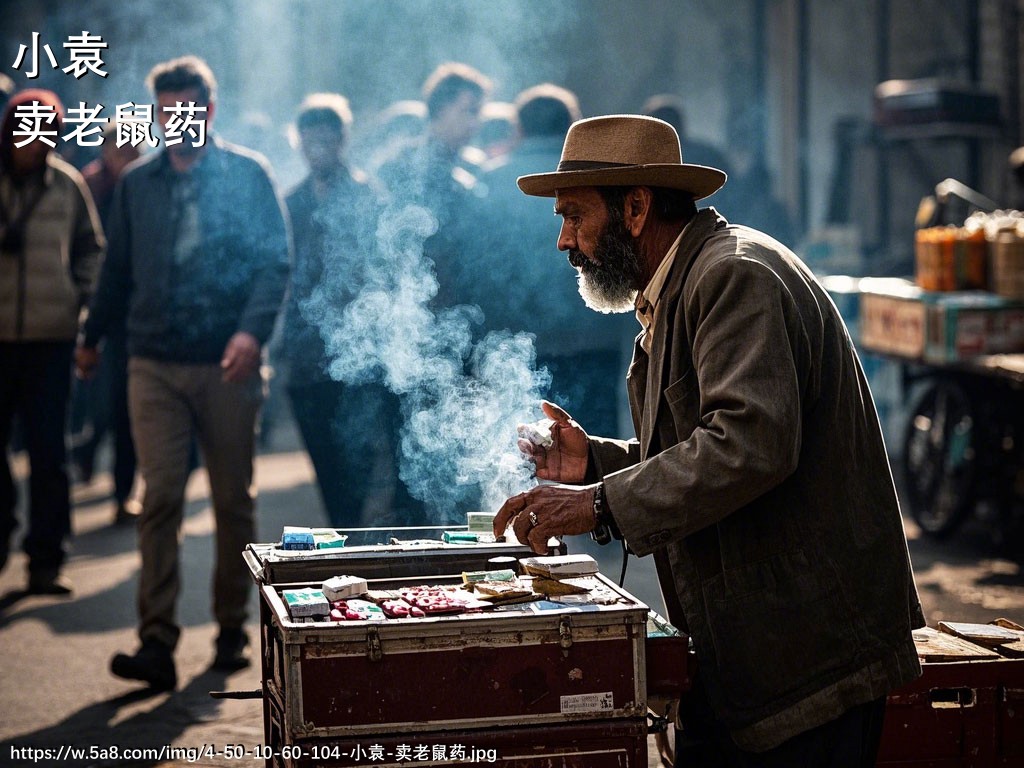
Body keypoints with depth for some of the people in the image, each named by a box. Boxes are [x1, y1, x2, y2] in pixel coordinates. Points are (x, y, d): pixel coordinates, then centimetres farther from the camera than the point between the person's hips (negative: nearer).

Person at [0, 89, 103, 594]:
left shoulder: (68, 184, 3)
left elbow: (90, 248, 14)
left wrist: (82, 298, 3)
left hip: (50, 334, 0)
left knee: (48, 451, 1)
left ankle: (45, 558, 6)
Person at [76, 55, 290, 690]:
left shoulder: (248, 174, 0)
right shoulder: (138, 183, 10)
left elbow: (275, 261, -6)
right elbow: (119, 269, 19)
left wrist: (252, 330, -21)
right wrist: (92, 338, 24)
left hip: (228, 366, -1)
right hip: (156, 364, 2)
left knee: (234, 501, 8)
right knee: (161, 498, -8)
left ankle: (232, 630, 21)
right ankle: (157, 642, -9)